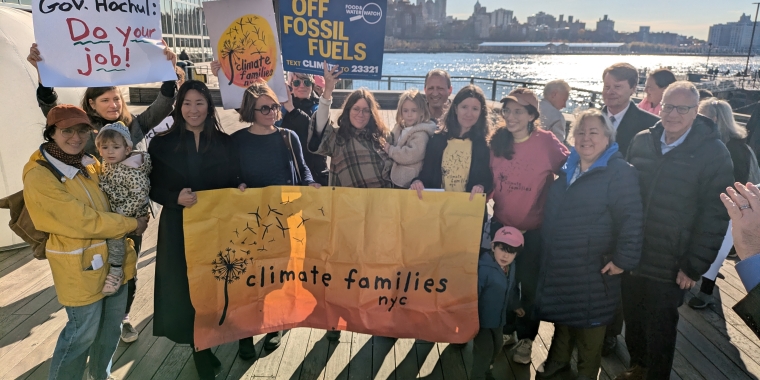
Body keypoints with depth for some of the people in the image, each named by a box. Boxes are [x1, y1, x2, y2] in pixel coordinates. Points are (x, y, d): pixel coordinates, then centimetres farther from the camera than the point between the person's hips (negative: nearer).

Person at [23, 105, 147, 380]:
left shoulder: (91, 164, 5)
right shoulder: (39, 177, -18)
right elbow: (83, 221, -21)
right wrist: (132, 225, -13)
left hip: (114, 258, 7)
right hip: (81, 267, -7)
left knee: (112, 327, 20)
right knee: (83, 332, 6)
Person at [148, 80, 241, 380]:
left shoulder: (224, 142, 3)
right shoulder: (162, 144, -1)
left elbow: (235, 183, 6)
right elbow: (153, 189, 0)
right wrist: (176, 197, -19)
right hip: (179, 228, -1)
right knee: (186, 288, 4)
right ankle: (200, 348, 24)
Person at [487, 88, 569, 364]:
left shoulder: (546, 141, -14)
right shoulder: (498, 140, -2)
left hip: (534, 229, -4)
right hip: (501, 224, 4)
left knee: (529, 284, 13)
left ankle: (525, 338, 33)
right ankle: (506, 330, 39)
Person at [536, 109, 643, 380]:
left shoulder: (620, 172, -13)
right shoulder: (568, 168, 9)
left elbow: (631, 218, -17)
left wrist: (623, 259, -19)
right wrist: (548, 245, 17)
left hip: (593, 268, -6)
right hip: (559, 262, 6)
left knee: (589, 319, 11)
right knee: (562, 313, 21)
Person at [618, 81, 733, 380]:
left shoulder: (713, 152, -11)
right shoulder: (641, 141, 0)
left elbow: (715, 215, -11)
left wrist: (694, 266, -12)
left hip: (670, 267, -4)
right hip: (632, 257, 4)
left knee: (659, 331, 13)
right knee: (633, 320, 19)